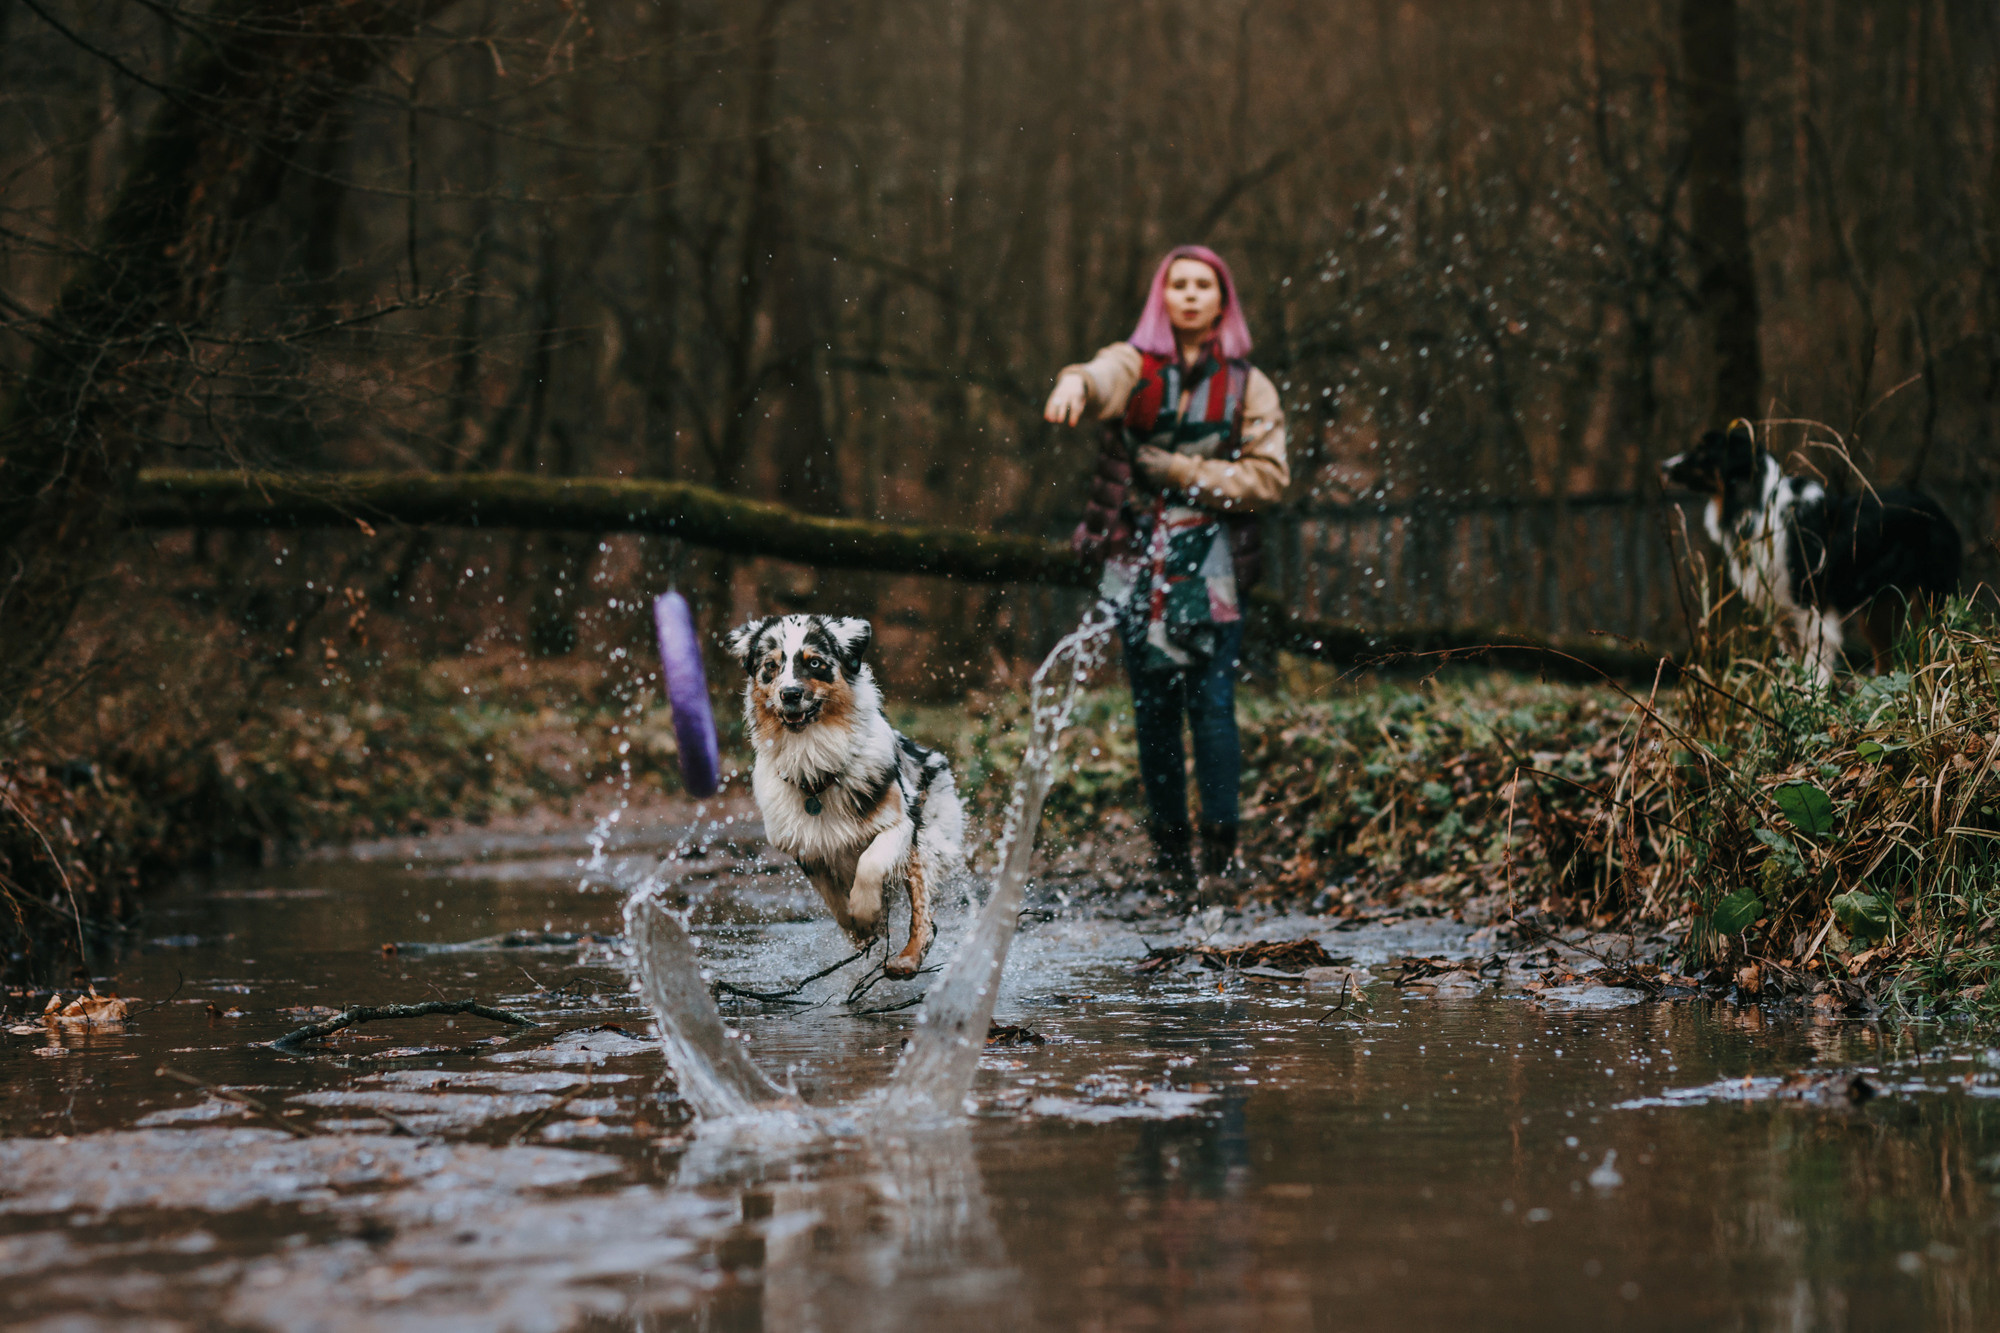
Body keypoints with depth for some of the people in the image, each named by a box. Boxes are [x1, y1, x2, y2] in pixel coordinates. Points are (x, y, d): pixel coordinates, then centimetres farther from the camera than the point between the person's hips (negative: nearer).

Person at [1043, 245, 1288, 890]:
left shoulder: (1248, 386, 9)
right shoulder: (1134, 365, 6)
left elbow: (1268, 476, 1)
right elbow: (1102, 381, -19)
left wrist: (1181, 471, -7)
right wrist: (1075, 384, -43)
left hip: (1211, 563, 0)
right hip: (1138, 561, 1)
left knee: (1211, 702, -10)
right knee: (1153, 708, 1)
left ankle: (1221, 849, -7)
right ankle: (1169, 851, 9)